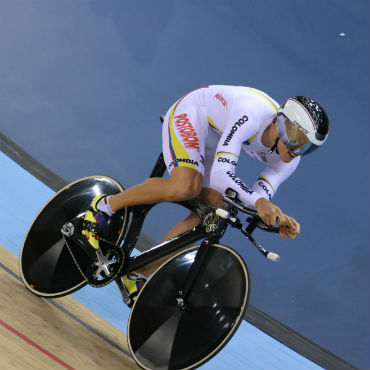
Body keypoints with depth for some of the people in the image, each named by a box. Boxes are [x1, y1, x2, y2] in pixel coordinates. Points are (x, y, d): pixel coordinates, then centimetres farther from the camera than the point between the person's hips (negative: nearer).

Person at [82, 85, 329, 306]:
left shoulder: (289, 160, -17)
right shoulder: (251, 116, -40)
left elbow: (260, 196, -15)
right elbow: (220, 174, -45)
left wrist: (280, 220, -35)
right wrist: (257, 201, -56)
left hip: (215, 140, 8)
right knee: (184, 188, -33)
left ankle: (140, 275, 3)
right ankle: (106, 206, -10)